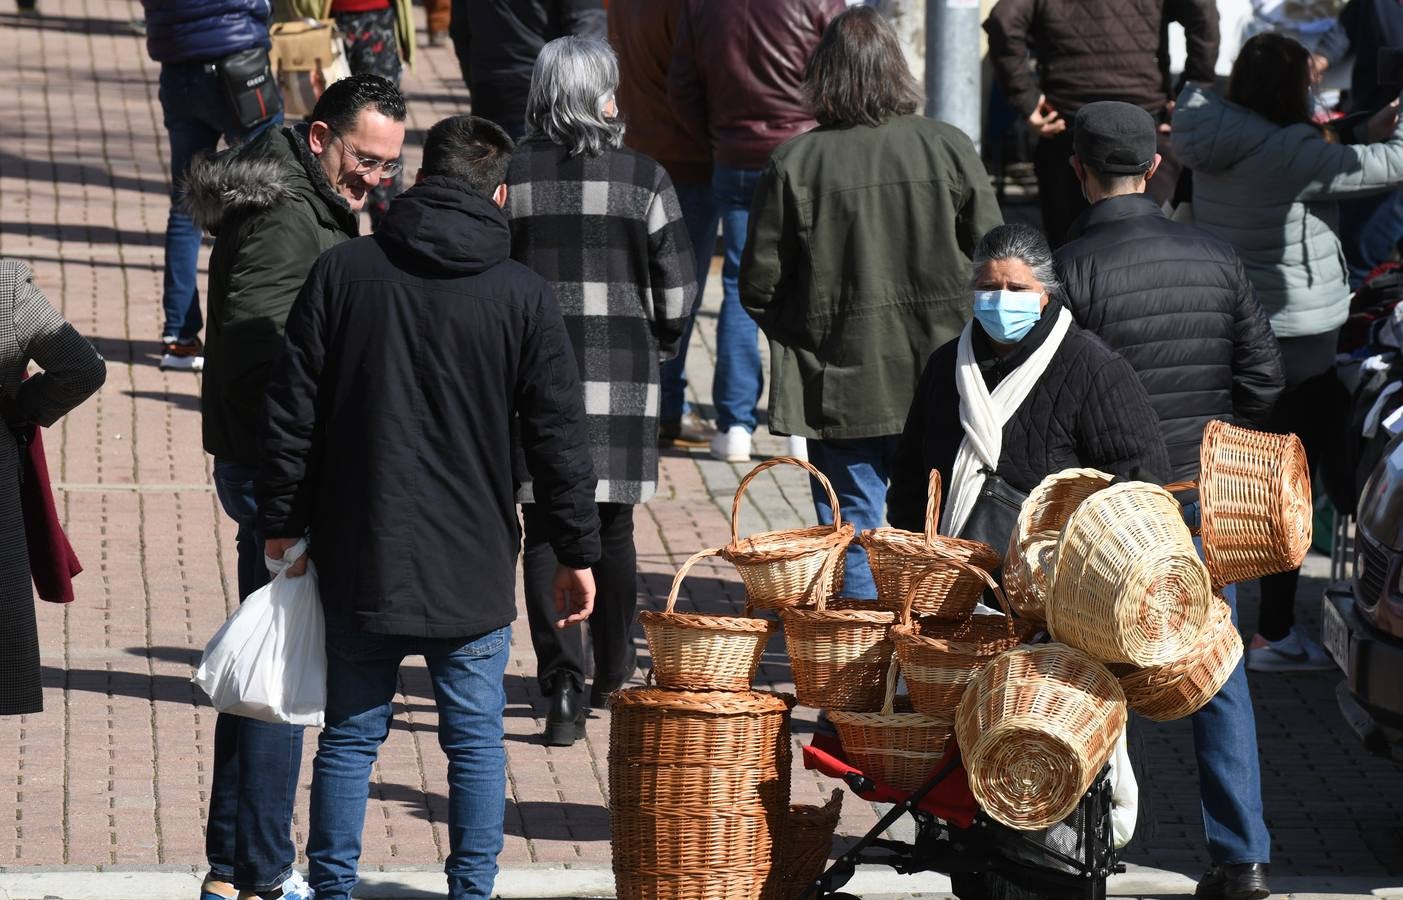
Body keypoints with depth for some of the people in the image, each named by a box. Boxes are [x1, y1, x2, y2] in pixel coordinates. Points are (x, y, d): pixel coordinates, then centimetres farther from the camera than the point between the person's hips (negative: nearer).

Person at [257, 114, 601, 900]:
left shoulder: (343, 271, 0)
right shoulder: (522, 296, -4)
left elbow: (292, 413, 2)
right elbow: (559, 437, -1)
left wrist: (284, 523, 10)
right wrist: (579, 553, 8)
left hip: (359, 559, 1)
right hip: (473, 565, -1)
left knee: (351, 735, 8)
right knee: (476, 739, 7)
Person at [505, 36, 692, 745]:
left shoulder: (508, 176, -4)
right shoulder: (643, 179, -4)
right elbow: (676, 284, -2)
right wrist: (657, 347, 15)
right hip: (619, 374, 1)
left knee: (545, 533, 3)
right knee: (611, 530, 15)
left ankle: (563, 690, -8)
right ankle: (612, 678, 28)